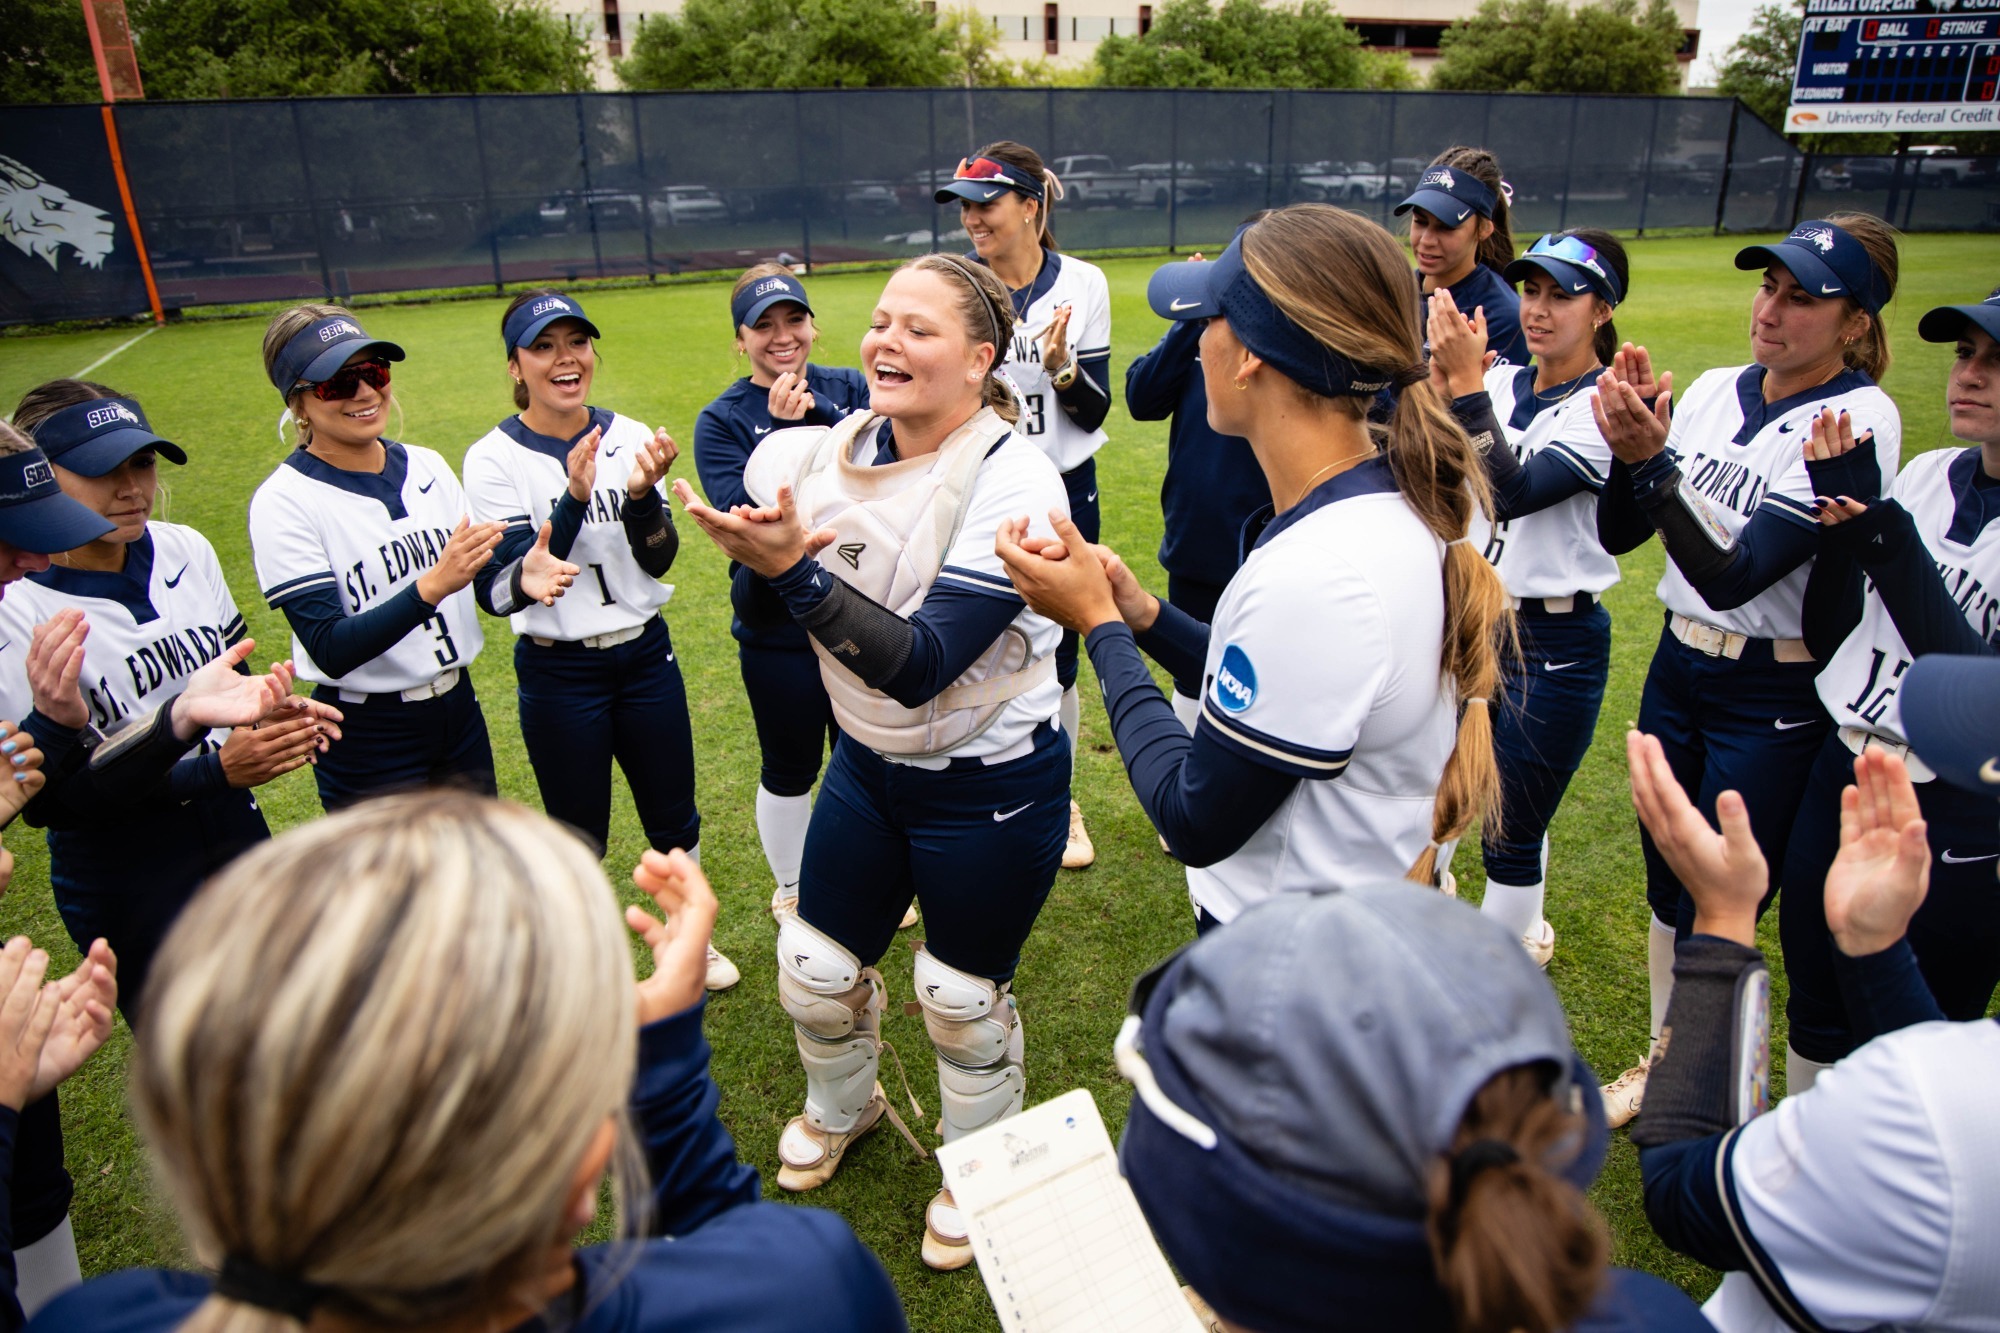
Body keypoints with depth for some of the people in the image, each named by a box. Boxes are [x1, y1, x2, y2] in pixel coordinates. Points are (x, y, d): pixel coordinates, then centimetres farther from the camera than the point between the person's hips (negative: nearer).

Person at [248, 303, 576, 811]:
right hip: (367, 740, -5)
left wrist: (521, 580, -17)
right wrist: (432, 586, -33)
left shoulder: (427, 465, 1)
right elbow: (331, 649, -21)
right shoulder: (284, 501, -14)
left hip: (459, 709, 5)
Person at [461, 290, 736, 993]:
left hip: (646, 653, 3)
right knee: (579, 837, 11)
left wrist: (641, 493, -26)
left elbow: (659, 559, -6)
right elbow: (505, 590, -19)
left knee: (674, 818, 16)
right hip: (558, 671, -3)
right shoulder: (495, 457, -11)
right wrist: (574, 498, -30)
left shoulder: (628, 437, -1)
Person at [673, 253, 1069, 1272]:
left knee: (962, 999, 12)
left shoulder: (1013, 484, -25)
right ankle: (840, 1107, 51)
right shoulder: (839, 450, -7)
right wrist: (763, 537, -14)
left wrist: (791, 567, -38)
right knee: (814, 975, 16)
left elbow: (921, 666, -31)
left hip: (990, 785, -6)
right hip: (868, 764, 6)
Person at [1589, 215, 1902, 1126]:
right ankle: (1668, 1060, 41)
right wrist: (1630, 444, -19)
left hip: (1774, 700, -6)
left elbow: (1734, 574, -26)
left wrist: (1651, 456, -34)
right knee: (1667, 889, 19)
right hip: (1678, 665, 6)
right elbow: (1618, 535, -2)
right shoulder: (1714, 392, 2)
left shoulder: (1856, 423, -16)